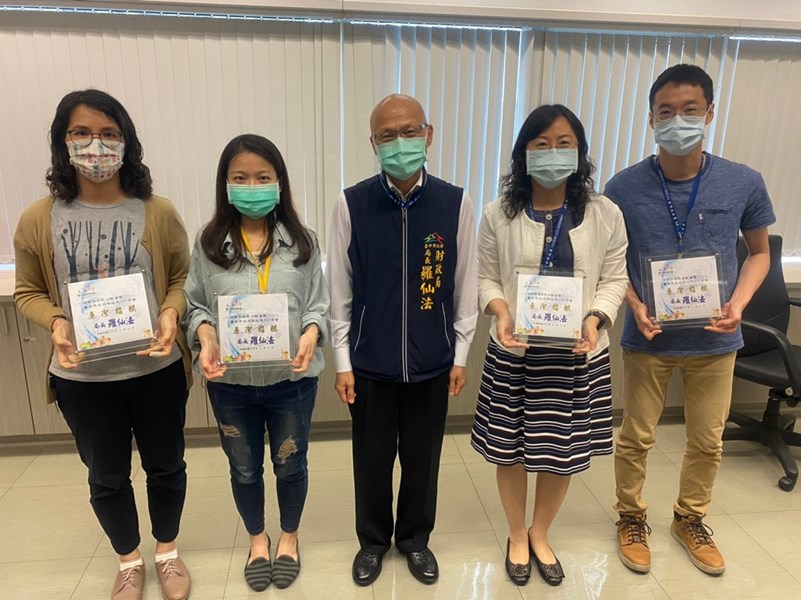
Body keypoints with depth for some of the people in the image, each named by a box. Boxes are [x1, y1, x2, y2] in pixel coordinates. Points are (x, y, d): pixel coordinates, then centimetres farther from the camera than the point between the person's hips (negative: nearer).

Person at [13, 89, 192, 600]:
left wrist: (171, 312, -19)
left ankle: (168, 552, 44)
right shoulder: (38, 221, -5)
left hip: (157, 370, 0)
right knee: (107, 477, 18)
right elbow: (29, 292, 5)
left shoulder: (158, 213, -7)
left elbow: (183, 279, 1)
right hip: (82, 378, 1)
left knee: (165, 465, 17)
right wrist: (56, 323, -15)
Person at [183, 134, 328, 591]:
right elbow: (196, 304, 1)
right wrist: (206, 339, -18)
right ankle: (257, 539, 47)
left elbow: (319, 304, -4)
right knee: (245, 468, 20)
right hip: (230, 381, 1)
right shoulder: (209, 243, -4)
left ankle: (289, 537, 46)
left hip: (292, 378, -1)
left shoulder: (302, 240, -6)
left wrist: (310, 335, -23)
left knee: (291, 464, 17)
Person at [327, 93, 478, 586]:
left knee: (422, 458, 16)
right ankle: (373, 540, 42)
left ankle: (415, 538, 42)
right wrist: (343, 362, -1)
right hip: (371, 362, 0)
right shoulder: (351, 205, -8)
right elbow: (340, 291, -3)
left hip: (432, 362, 1)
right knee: (372, 460, 16)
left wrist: (460, 355, 2)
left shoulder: (456, 203, -7)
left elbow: (466, 286, 0)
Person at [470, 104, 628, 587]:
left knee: (564, 453, 13)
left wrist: (595, 319, -16)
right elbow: (486, 278, 1)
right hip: (513, 353, 0)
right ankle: (517, 537, 38)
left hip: (578, 355, 1)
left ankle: (540, 536, 41)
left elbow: (614, 279, 2)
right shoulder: (499, 214, -3)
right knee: (509, 449, 11)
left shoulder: (605, 214, -1)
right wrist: (501, 313, -19)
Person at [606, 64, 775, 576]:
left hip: (715, 340, 2)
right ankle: (631, 517, 36)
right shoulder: (625, 187, -12)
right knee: (637, 438, 12)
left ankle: (690, 518, 42)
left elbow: (759, 252, 6)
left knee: (708, 441, 17)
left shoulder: (744, 183, -8)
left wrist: (738, 303, -10)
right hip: (648, 338, -1)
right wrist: (635, 306, -16)